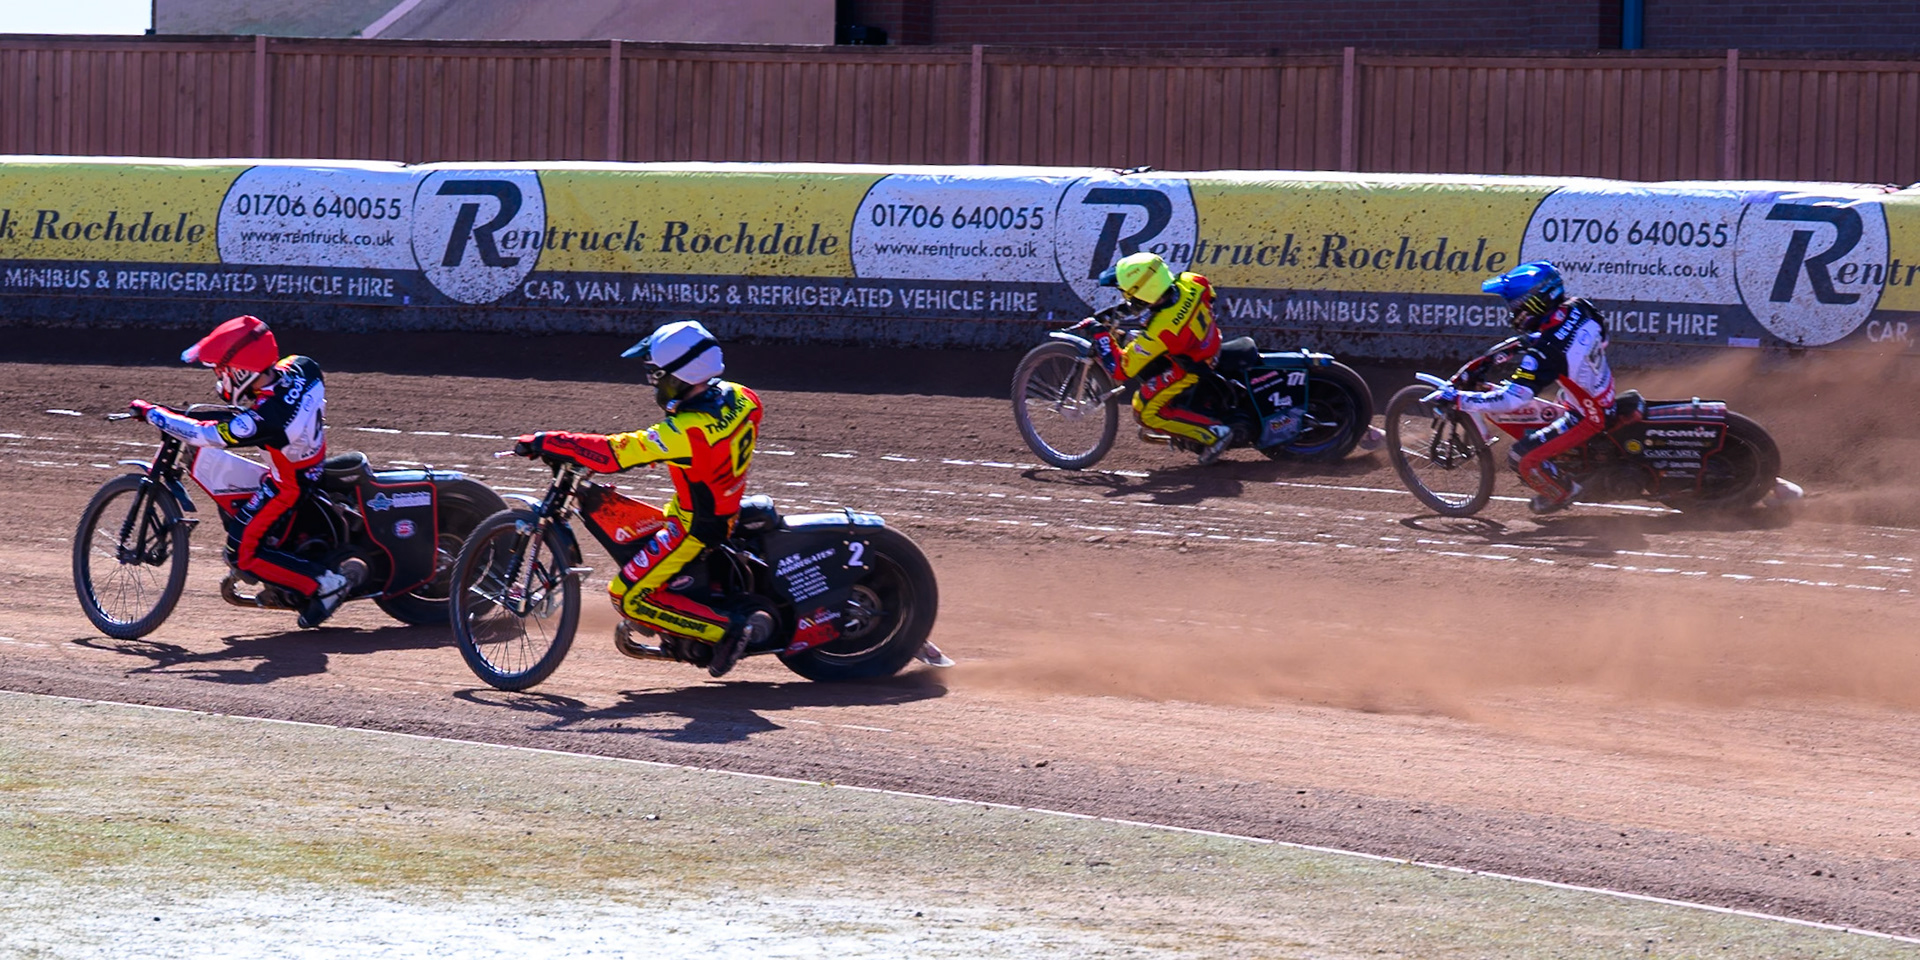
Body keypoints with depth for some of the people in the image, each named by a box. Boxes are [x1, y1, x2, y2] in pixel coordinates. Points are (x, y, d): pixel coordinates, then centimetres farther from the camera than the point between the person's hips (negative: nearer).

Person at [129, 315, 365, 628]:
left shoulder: (264, 419, -37)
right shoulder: (301, 368, -18)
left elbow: (205, 435, -30)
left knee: (243, 552, -1)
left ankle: (327, 583, -6)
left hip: (288, 486, -9)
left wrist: (152, 413, -19)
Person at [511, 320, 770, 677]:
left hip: (695, 527, -9)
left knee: (629, 596, -5)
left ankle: (730, 629, -9)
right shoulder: (741, 398, -9)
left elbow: (614, 453, -34)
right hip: (727, 510, 9)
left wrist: (546, 443, -27)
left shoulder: (688, 431, -32)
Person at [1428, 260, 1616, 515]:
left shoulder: (1545, 351, -34)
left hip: (1587, 418, -9)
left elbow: (1511, 399, -35)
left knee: (1523, 458, -7)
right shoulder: (1581, 308, -11)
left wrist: (1457, 399, -30)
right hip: (1607, 396, 9)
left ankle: (1562, 492, 20)